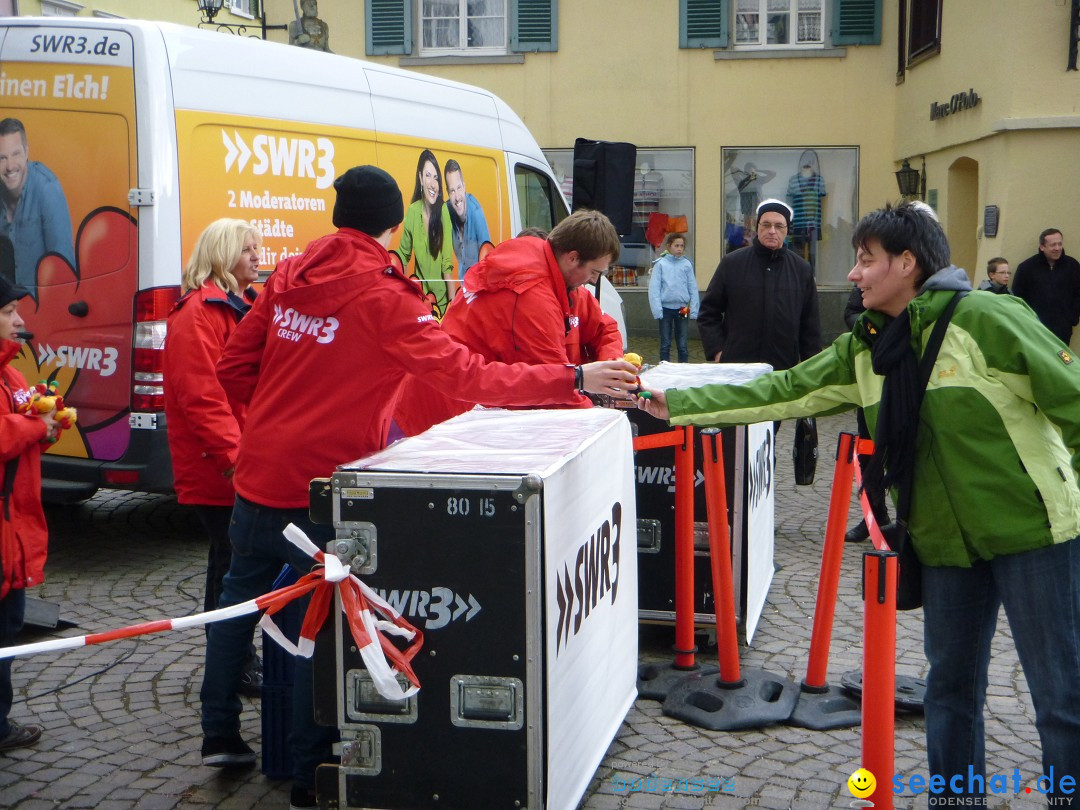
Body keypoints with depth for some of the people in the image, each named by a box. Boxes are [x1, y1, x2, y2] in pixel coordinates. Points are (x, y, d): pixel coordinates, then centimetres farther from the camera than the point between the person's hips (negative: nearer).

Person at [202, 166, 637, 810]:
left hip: (258, 475, 7)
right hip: (320, 487, -6)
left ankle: (220, 733, 37)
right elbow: (467, 375, -18)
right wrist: (572, 380, -15)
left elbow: (235, 369, 9)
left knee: (241, 597, 24)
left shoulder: (289, 277, 6)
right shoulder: (383, 296, -12)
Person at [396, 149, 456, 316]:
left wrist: (452, 301, -16)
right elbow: (404, 253, 7)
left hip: (441, 297, -2)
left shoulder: (443, 211, -13)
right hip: (420, 295, 2)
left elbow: (447, 261, -13)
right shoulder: (412, 212, -7)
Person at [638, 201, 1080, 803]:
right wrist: (678, 405, 2)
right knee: (951, 687, 16)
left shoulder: (986, 320, -15)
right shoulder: (863, 349, 6)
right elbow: (782, 391, 5)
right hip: (946, 539, 6)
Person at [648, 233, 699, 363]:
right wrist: (657, 311, -10)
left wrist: (693, 311, -1)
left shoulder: (687, 264, 2)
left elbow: (693, 289, 4)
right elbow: (654, 289, -4)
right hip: (666, 308, -1)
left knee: (682, 345, 6)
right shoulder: (660, 264, -2)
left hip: (682, 309, 1)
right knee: (665, 344, 7)